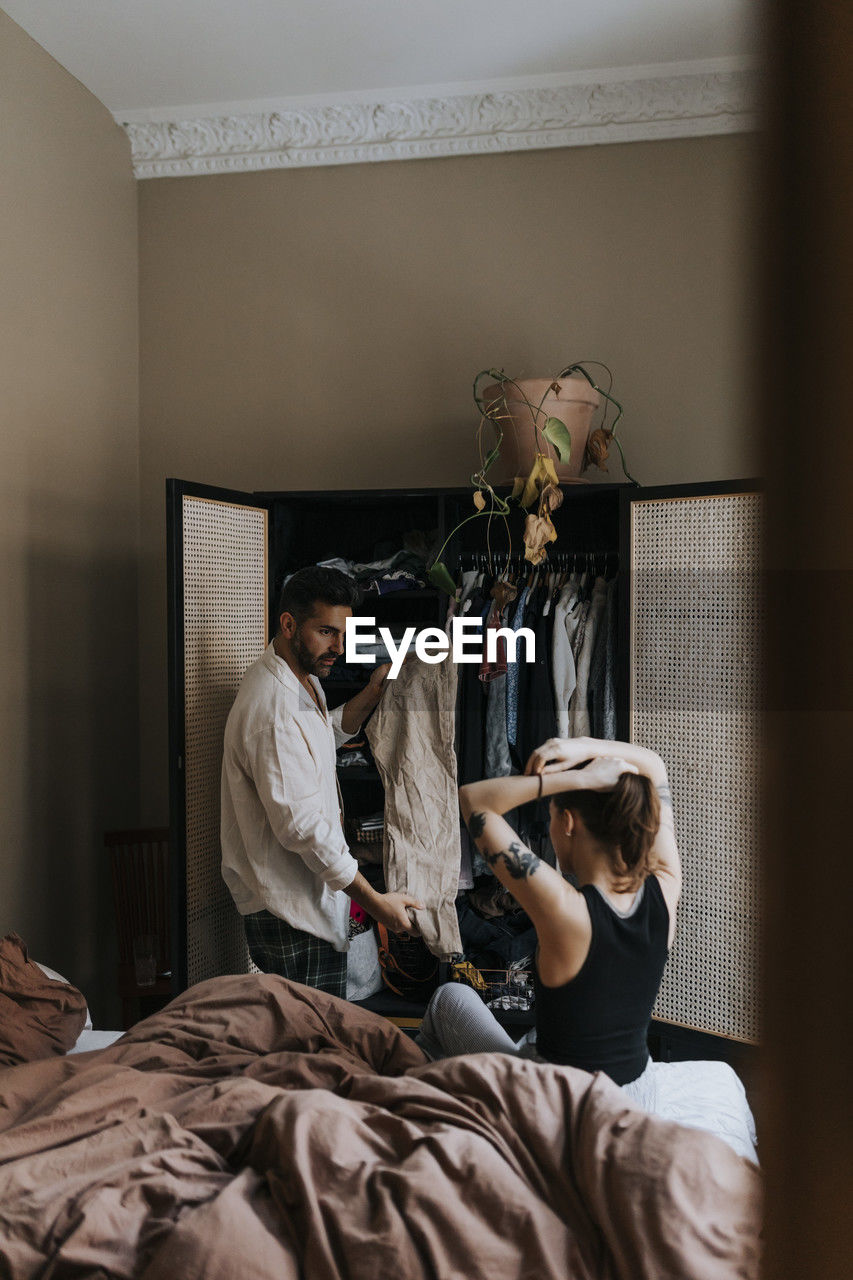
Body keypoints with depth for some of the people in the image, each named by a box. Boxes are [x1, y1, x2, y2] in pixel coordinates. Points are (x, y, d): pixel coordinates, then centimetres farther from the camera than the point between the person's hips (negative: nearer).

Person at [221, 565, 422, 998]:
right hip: (291, 913, -10)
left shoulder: (302, 678, 8)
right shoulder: (274, 708, -25)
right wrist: (375, 902, -22)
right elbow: (301, 825, -27)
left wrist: (372, 693, 13)